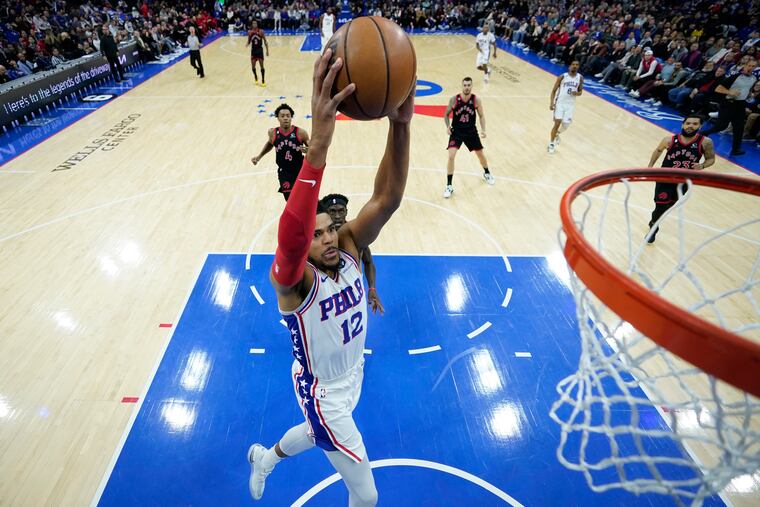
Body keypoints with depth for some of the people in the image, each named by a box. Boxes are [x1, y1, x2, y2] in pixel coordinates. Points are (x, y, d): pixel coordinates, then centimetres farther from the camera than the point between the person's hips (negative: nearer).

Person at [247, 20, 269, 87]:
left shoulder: (261, 31, -7)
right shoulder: (250, 32, -1)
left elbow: (265, 41, -2)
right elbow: (249, 41, 8)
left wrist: (267, 50, -4)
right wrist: (247, 44, -15)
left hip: (260, 50, -2)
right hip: (253, 50, 2)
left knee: (261, 66, -4)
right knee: (253, 66, 3)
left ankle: (263, 80, 7)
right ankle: (256, 78, 28)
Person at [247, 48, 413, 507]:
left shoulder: (349, 248, -16)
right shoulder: (291, 278, -31)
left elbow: (386, 199, -32)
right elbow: (291, 237, -56)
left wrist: (400, 125, -48)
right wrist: (319, 144, -68)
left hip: (353, 375, 6)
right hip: (321, 390, -6)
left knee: (317, 434, 35)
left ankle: (264, 457, 67)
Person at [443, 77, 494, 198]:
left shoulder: (476, 100, -10)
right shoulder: (454, 99, -13)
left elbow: (481, 116, 2)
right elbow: (446, 114, 1)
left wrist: (483, 129, -12)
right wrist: (447, 126, -16)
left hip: (471, 131, 2)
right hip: (456, 131, -2)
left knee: (480, 154, 15)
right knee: (451, 156, -18)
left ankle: (487, 173, 46)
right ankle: (449, 186, -8)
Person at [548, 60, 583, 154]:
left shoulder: (580, 78, 2)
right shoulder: (562, 77, -7)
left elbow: (580, 92, 10)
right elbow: (554, 90, -4)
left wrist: (577, 93, -15)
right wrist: (551, 103, -16)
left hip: (570, 104, 3)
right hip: (560, 103, -3)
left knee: (566, 125, 4)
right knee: (557, 123, -11)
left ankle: (557, 134, 39)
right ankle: (551, 143, 4)